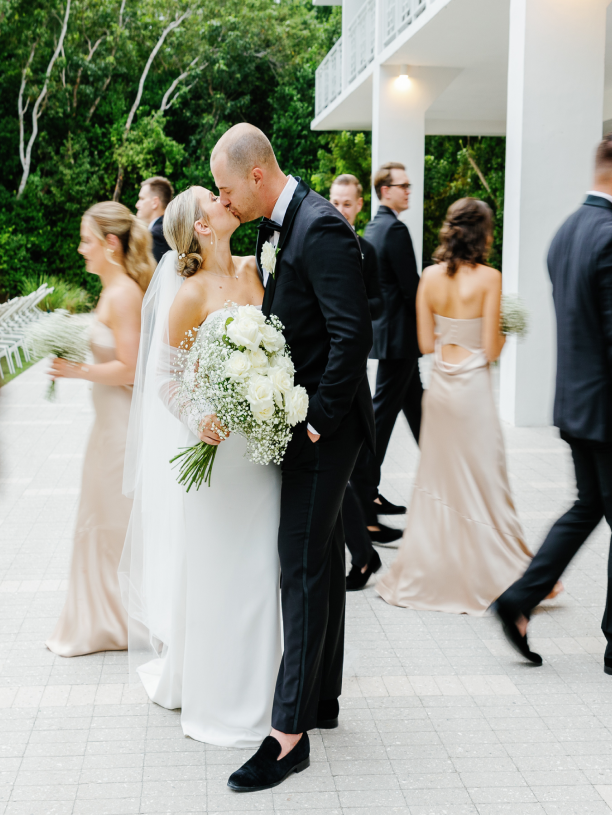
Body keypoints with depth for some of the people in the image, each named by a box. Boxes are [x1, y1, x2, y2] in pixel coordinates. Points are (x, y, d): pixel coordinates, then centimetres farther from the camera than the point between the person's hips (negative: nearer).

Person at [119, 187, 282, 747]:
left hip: (263, 443, 6)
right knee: (215, 572, 4)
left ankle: (254, 690, 29)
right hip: (218, 448, -5)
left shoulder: (254, 270, 5)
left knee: (257, 569, 14)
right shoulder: (191, 294, -11)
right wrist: (198, 418, -24)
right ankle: (216, 701, 20)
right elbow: (166, 377, -7)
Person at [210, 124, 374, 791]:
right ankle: (322, 698, 28)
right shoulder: (275, 228, 11)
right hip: (301, 419, 10)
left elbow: (353, 334, -24)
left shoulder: (320, 227, -19)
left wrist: (317, 419, -20)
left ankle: (289, 730, -2)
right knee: (320, 557, 16)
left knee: (303, 566, -8)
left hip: (325, 423, -10)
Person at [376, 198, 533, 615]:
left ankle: (424, 576, 23)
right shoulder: (488, 278, -13)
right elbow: (491, 349, -13)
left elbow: (426, 343, 2)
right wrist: (504, 333, 7)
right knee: (481, 483, 5)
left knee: (438, 481, 16)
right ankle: (490, 578, 14)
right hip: (473, 386, -5)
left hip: (440, 385, 5)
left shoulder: (431, 276, 0)